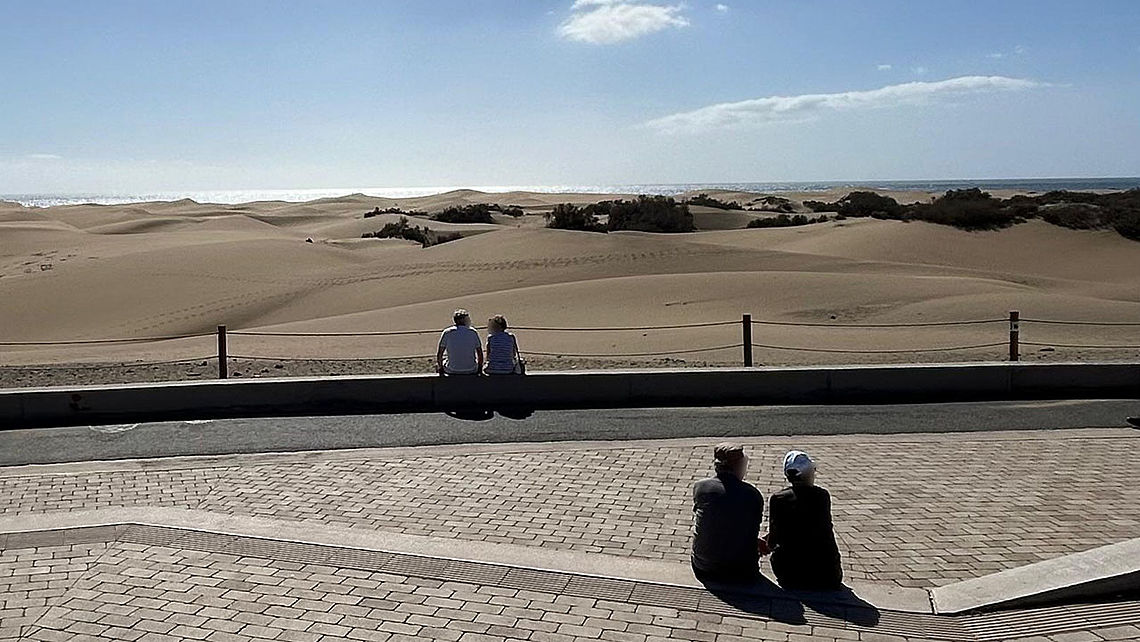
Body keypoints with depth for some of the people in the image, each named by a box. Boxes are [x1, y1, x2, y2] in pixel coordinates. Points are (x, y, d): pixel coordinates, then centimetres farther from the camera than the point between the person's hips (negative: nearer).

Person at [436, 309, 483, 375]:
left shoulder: (447, 333, -6)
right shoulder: (473, 332, -3)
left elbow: (439, 354, -4)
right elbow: (480, 354, 0)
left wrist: (440, 367, 12)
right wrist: (480, 367, 15)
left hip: (452, 371, 0)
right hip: (471, 371, 1)